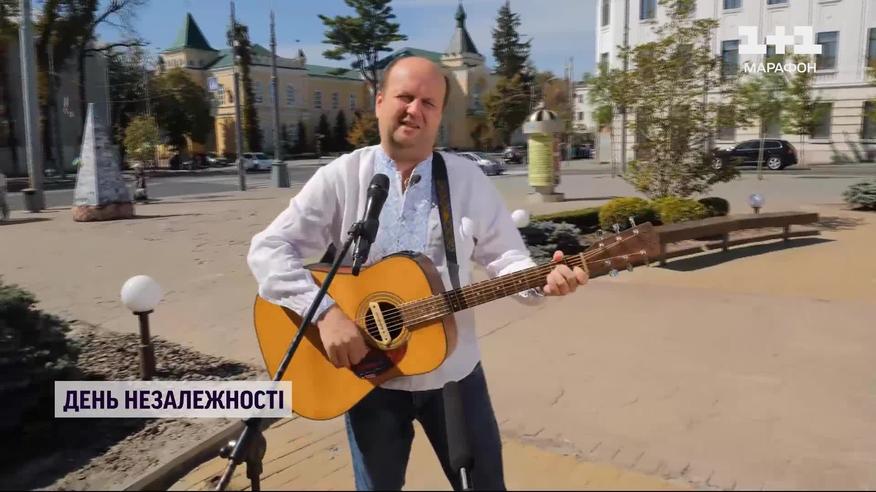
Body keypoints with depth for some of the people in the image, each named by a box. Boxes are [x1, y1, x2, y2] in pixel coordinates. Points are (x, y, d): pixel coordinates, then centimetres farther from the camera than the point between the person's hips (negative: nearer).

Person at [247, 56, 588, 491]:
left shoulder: (470, 180, -2)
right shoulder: (340, 178, -7)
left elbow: (504, 256, 2)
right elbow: (268, 248, -11)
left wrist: (541, 280, -20)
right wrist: (325, 312, -24)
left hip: (454, 372, 2)